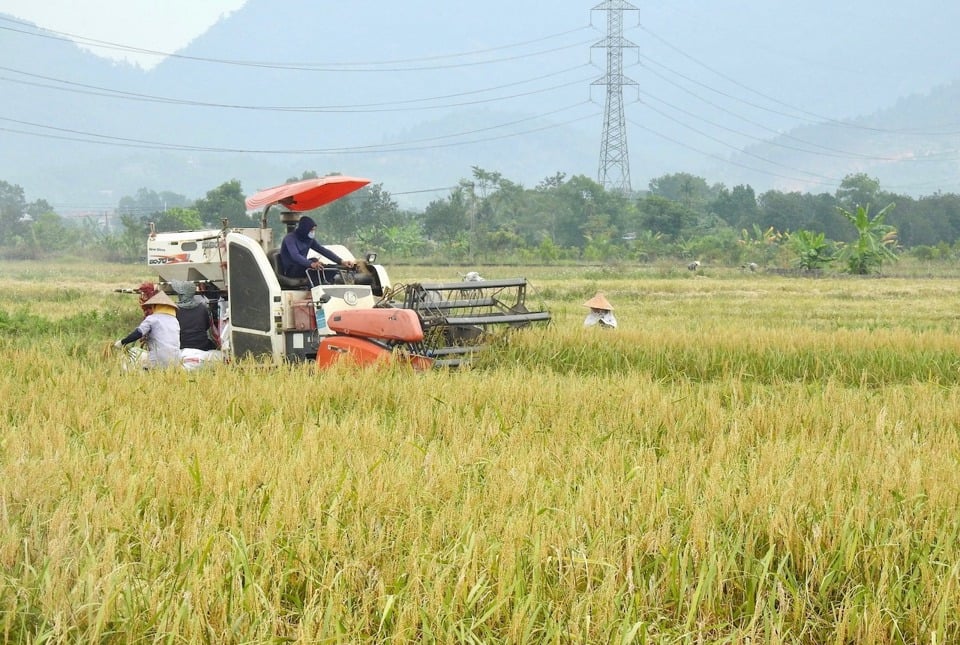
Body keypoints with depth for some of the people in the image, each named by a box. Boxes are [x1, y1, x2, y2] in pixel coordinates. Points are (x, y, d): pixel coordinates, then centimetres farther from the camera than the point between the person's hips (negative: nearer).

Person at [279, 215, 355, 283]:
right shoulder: (290, 238, -15)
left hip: (302, 268, 7)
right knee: (314, 260, -32)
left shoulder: (309, 240, 8)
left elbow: (324, 251, 2)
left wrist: (341, 261, -12)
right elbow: (295, 255, -32)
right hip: (290, 271, -7)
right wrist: (311, 264, -49)